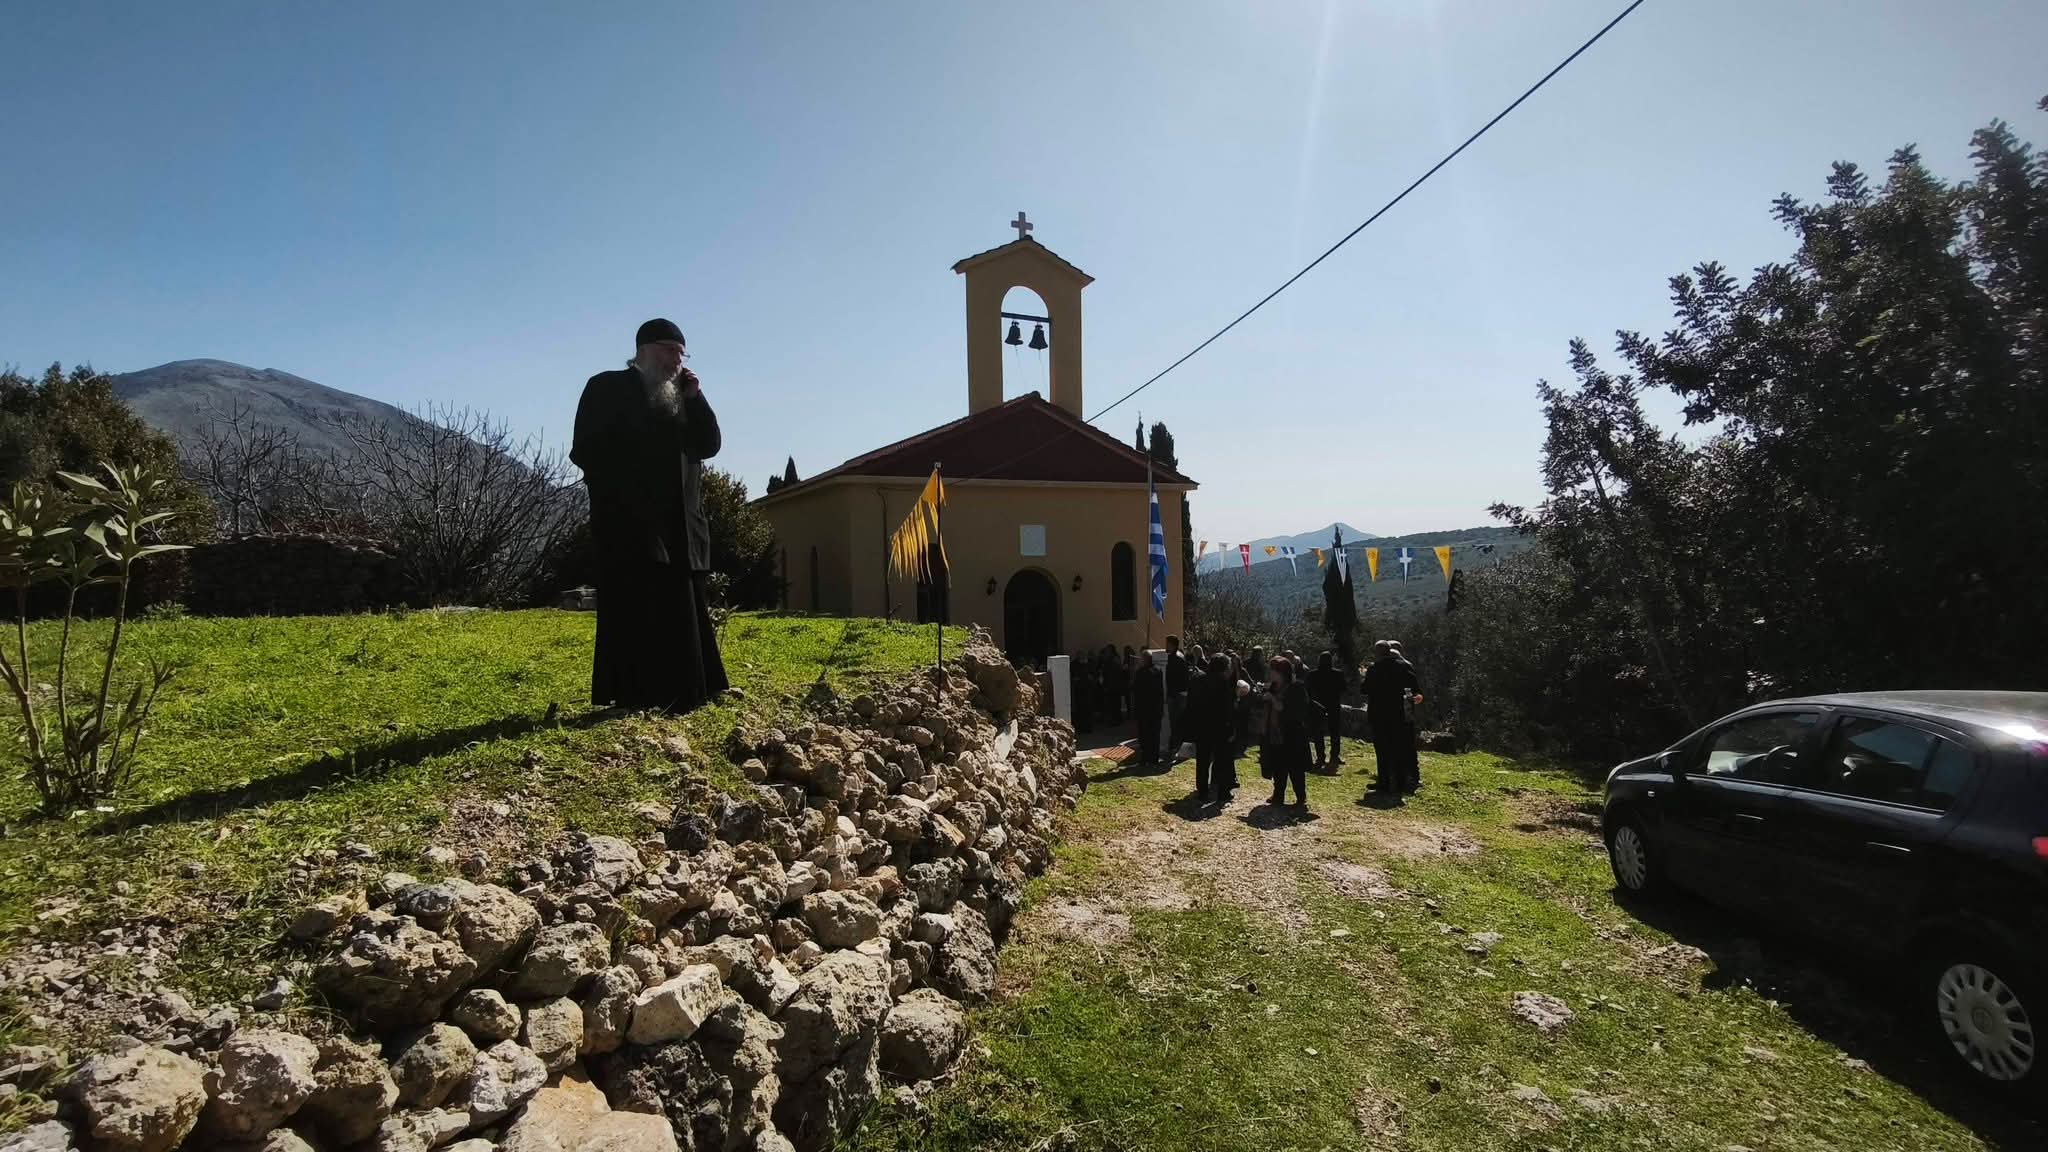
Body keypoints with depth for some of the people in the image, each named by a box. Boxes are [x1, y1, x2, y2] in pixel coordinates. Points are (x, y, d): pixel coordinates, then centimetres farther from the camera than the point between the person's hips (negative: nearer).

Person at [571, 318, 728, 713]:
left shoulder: (681, 397, 22)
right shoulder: (608, 388, 6)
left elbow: (709, 445, 10)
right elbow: (586, 450, -3)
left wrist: (694, 397, 3)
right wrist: (623, 489, -10)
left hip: (679, 525, 6)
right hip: (627, 522, -6)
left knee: (683, 612, 2)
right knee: (633, 612, -8)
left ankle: (682, 696, 6)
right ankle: (633, 699, -6)